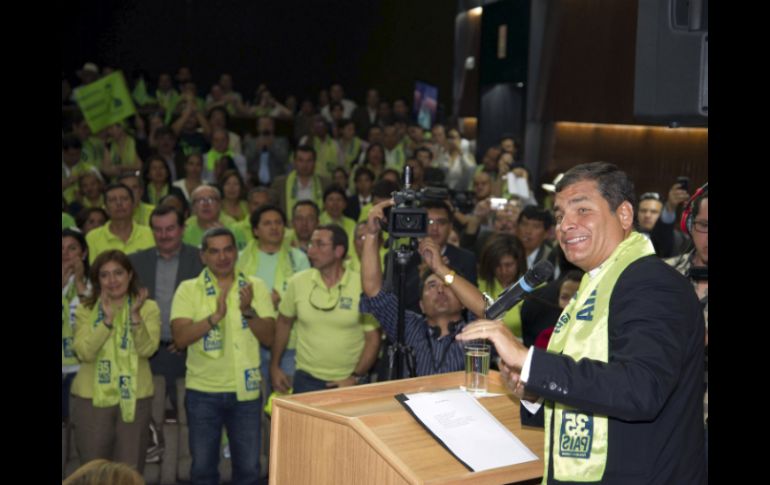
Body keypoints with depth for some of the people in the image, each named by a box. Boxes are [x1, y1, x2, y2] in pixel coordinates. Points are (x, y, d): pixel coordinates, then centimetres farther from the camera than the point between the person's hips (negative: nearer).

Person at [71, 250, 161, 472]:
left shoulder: (148, 308, 2)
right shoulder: (85, 310, 3)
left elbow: (147, 349, -11)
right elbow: (84, 352, -11)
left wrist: (135, 315, -23)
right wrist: (108, 319, -19)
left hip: (135, 398, 0)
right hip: (92, 398, 0)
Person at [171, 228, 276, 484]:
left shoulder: (255, 287, 2)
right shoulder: (188, 290, -3)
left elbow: (268, 337, -4)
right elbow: (180, 338, -15)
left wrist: (248, 311, -21)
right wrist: (214, 317, -28)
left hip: (246, 390, 1)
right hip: (203, 392, -1)